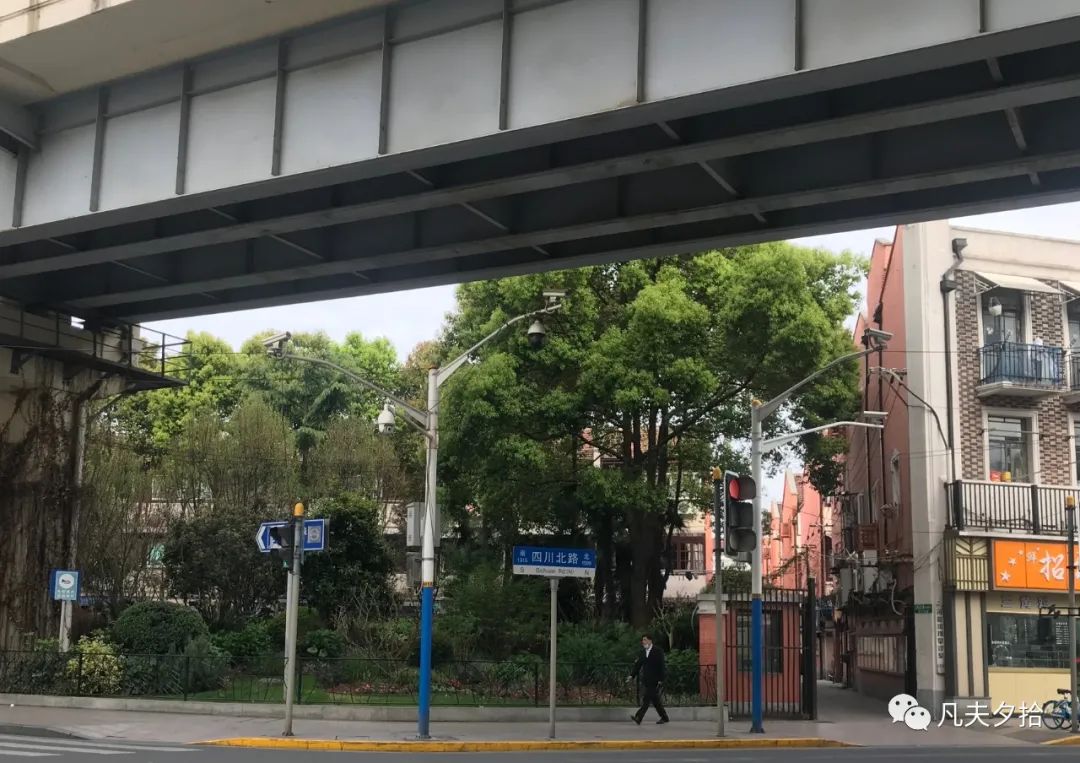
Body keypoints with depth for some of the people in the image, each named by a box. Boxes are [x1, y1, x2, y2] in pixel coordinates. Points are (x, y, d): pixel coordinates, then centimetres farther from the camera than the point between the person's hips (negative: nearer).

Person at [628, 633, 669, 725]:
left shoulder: (658, 651, -7)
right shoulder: (643, 652, 12)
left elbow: (661, 666, -11)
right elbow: (638, 665, 12)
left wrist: (660, 680, -16)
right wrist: (632, 675, 1)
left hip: (655, 680, -7)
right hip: (647, 680, 7)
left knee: (647, 698, -13)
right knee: (654, 699, 11)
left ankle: (639, 718, -20)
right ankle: (664, 717, 22)